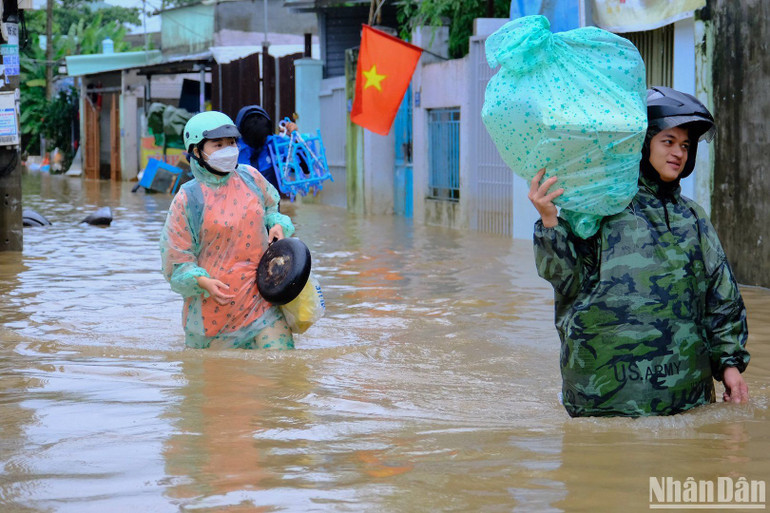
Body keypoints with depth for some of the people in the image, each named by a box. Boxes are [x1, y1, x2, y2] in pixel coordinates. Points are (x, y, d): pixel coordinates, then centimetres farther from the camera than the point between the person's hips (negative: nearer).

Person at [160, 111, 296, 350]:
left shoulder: (250, 178, 4)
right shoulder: (187, 199, -8)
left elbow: (270, 207, 25)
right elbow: (176, 260, -4)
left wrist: (277, 225, 3)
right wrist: (202, 281, -21)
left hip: (260, 296, 3)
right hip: (214, 304, -3)